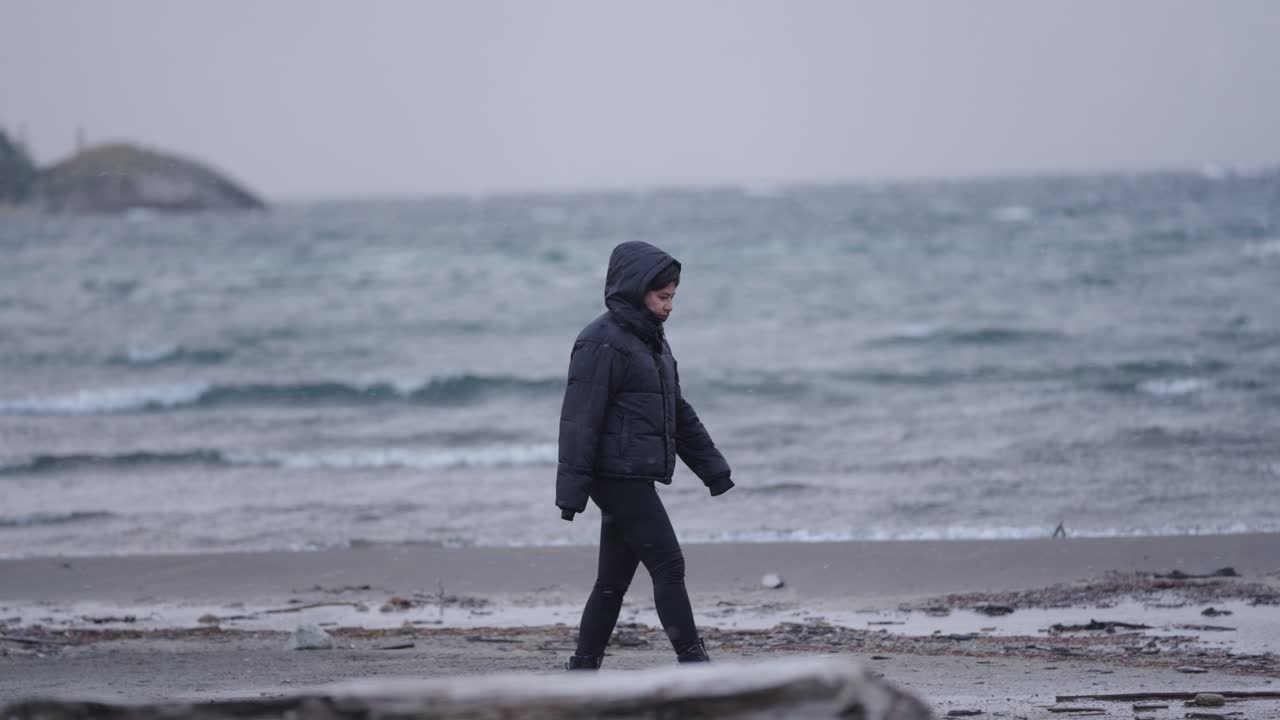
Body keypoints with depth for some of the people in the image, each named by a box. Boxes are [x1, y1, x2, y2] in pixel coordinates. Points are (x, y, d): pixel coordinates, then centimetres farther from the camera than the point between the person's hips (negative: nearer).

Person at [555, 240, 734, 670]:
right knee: (668, 566, -10)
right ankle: (693, 661, -9)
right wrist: (572, 489, -19)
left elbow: (679, 413, 24)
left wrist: (713, 469, 22)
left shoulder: (651, 341, 18)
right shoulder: (602, 343, -12)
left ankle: (583, 669, 13)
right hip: (619, 477, -9)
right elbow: (581, 419, -16)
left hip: (635, 480, 9)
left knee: (613, 581, 10)